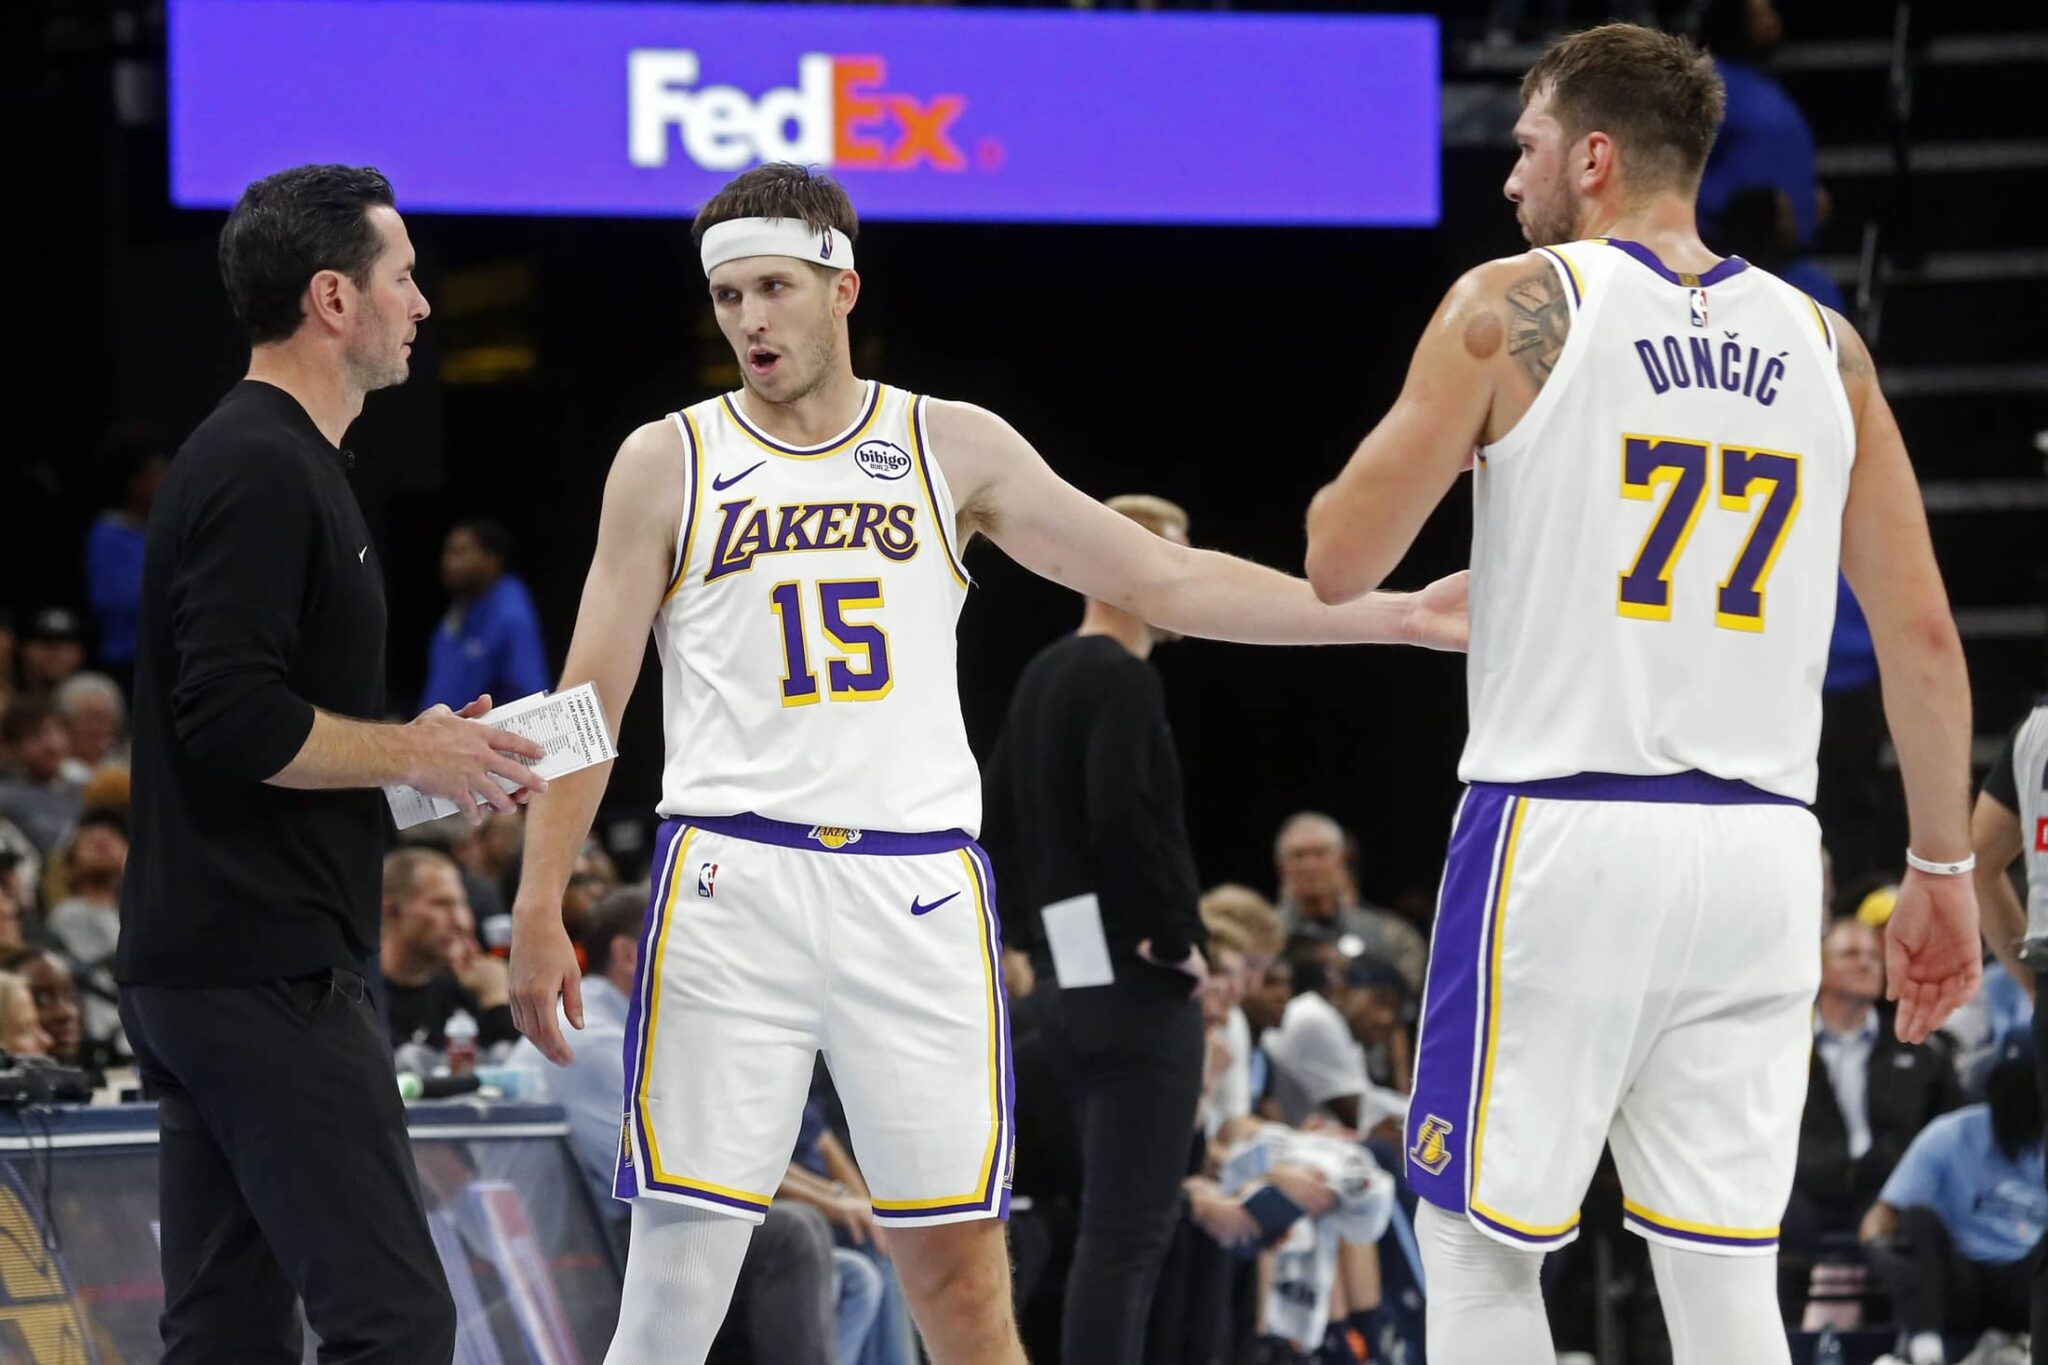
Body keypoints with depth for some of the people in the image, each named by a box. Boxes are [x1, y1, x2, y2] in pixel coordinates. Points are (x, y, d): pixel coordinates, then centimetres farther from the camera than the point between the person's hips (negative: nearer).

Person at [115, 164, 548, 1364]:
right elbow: (234, 722, -22)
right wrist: (409, 752, -10)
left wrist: (421, 750, 14)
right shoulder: (266, 473, -14)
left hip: (195, 973, 11)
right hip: (269, 970, -11)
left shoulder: (258, 460, 19)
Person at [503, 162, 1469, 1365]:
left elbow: (1162, 581, 10)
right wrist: (540, 909, -3)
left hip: (918, 892, 1)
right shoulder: (668, 465, 6)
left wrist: (1391, 616, 3)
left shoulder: (954, 447, 9)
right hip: (734, 882, -1)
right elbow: (589, 700, 6)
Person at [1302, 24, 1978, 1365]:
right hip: (1759, 852, 4)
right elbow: (1922, 630, 9)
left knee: (1482, 1245, 7)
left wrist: (1428, 439, 20)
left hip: (1565, 836, -4)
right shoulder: (1823, 344, 10)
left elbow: (1339, 564, 0)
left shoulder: (1515, 308, -3)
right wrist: (1942, 868, 16)